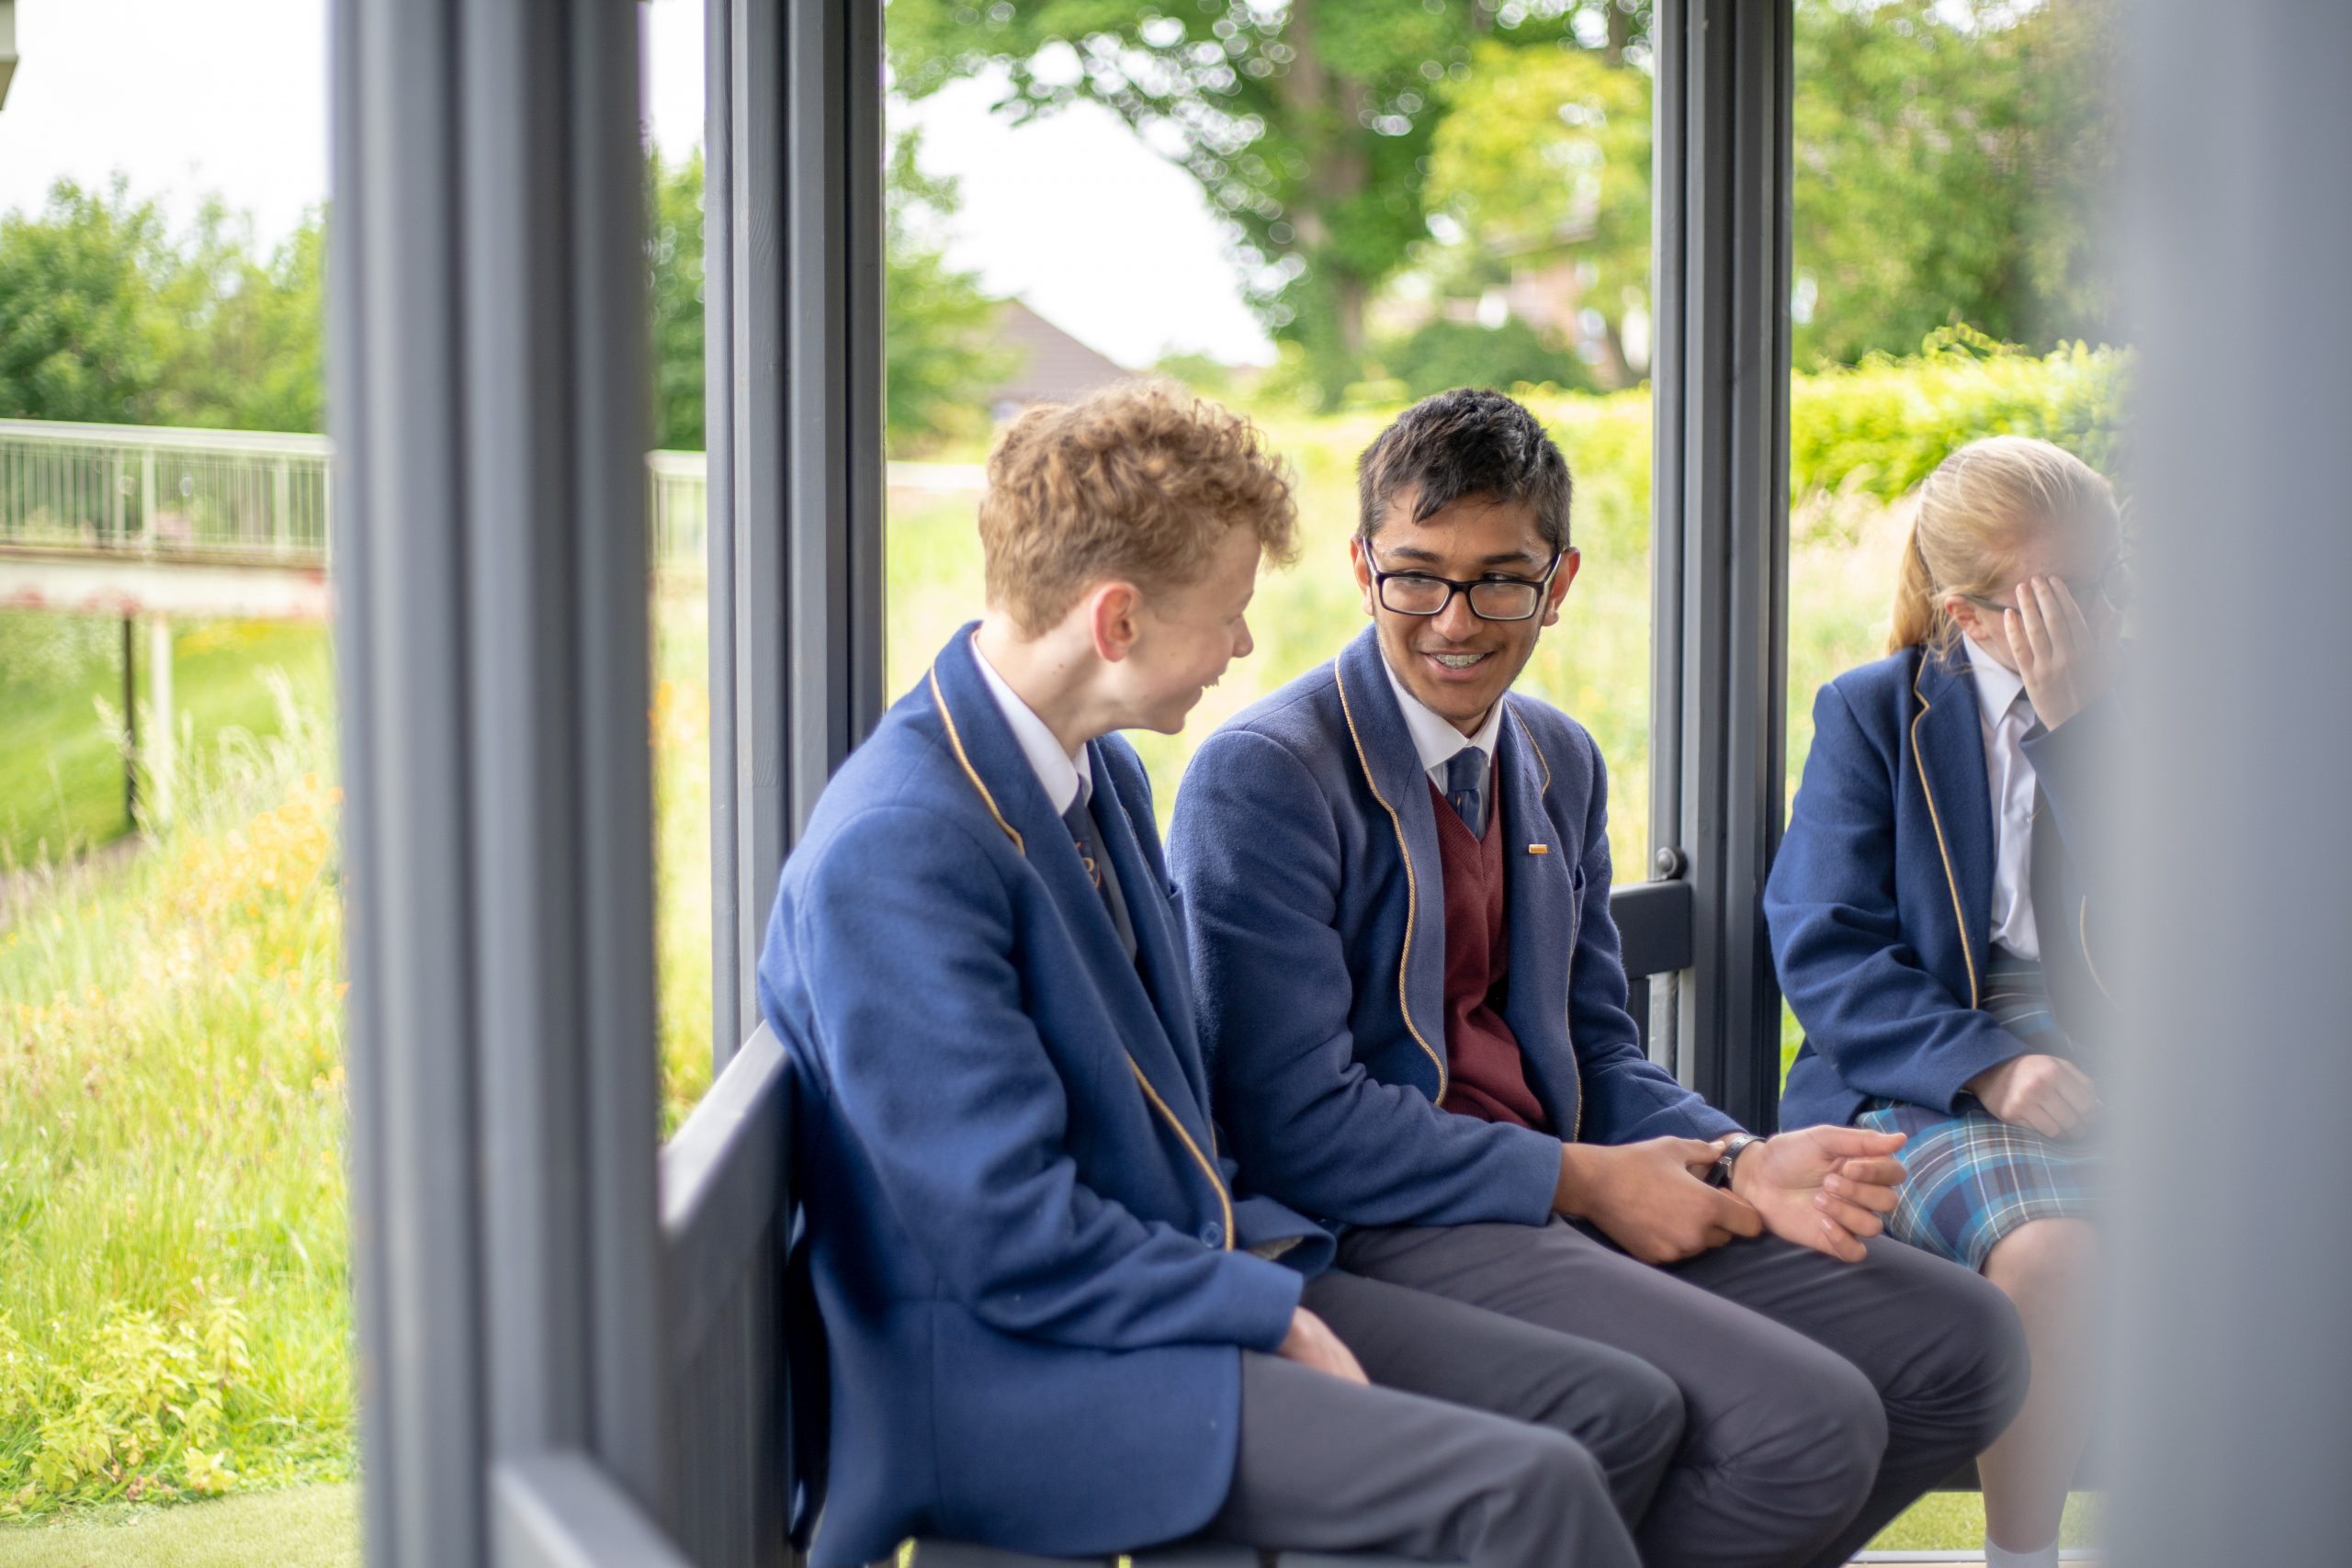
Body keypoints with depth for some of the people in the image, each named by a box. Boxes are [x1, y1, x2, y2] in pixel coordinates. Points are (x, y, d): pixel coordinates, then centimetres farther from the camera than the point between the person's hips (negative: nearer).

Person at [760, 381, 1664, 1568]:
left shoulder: (1108, 773, 10)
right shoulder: (897, 848, -22)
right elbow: (1015, 1241, -23)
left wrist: (1258, 1250, 2)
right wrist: (1274, 1313, -14)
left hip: (1176, 1271, 10)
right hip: (1009, 1371, -10)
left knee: (1622, 1411, 1)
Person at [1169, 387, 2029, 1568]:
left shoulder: (1561, 764, 13)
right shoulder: (1261, 777, -12)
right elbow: (1295, 1120, -17)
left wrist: (1746, 1164, -3)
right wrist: (1581, 1179, -15)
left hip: (1558, 1194, 8)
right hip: (1377, 1234, -8)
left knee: (1967, 1346, -1)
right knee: (1807, 1423, -25)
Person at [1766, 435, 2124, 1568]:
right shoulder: (1874, 713, 6)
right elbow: (1822, 952, -4)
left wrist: (2078, 729, -9)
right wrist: (1988, 1065, -19)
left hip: (2120, 1072, 3)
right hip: (1927, 1079, -2)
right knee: (2052, 1252, -34)